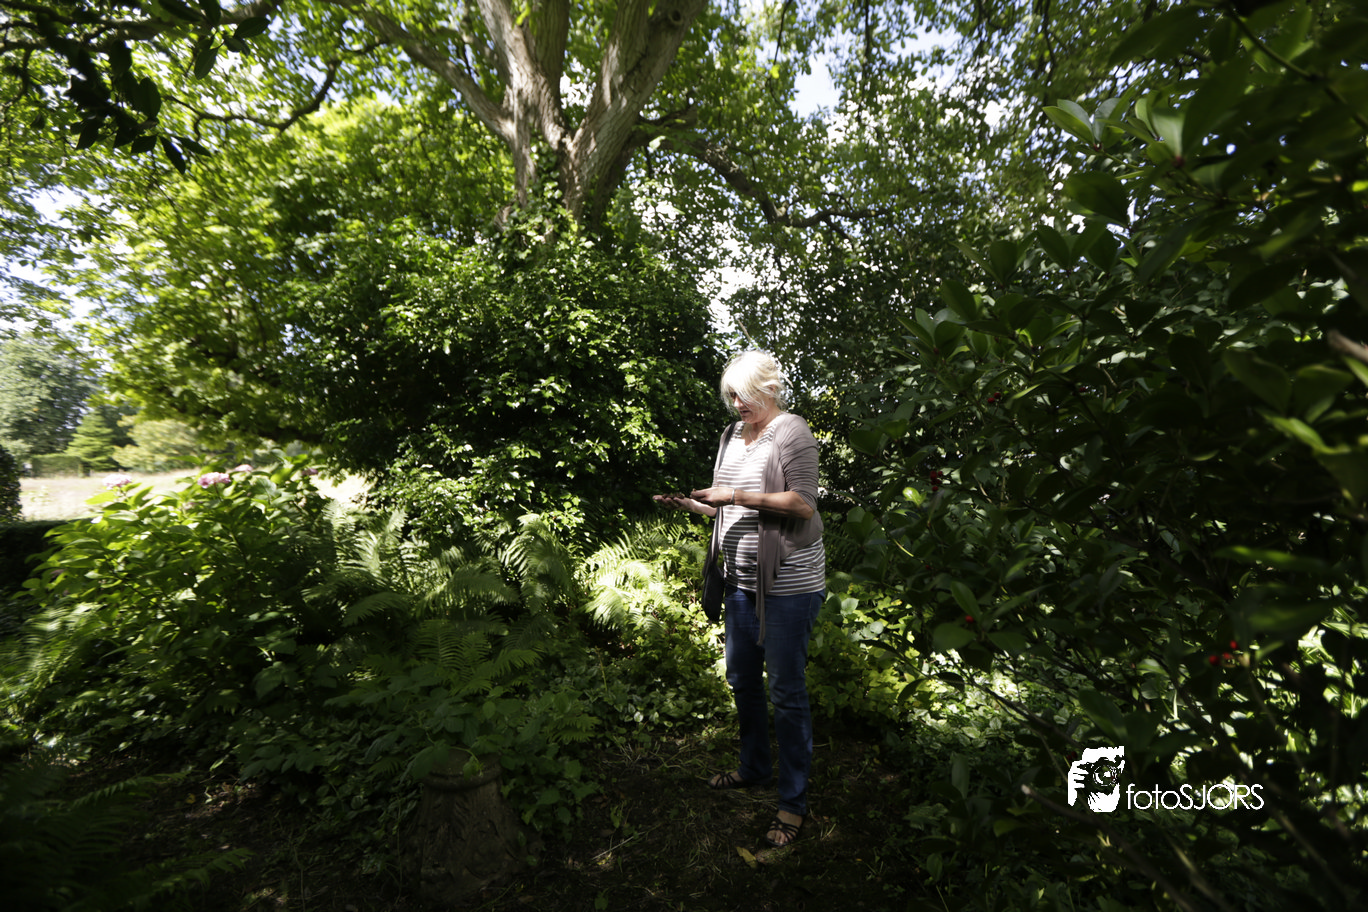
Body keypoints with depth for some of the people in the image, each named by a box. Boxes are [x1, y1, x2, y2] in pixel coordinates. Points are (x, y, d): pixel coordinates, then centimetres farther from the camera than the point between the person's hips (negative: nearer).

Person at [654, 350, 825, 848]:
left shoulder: (791, 432, -11)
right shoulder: (732, 434, 12)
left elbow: (803, 505, -20)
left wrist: (738, 495, -23)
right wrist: (690, 503, 1)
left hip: (788, 582, -8)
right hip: (743, 578, 8)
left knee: (786, 691, 2)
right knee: (741, 679, 19)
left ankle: (793, 801, 20)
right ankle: (754, 768, 41)